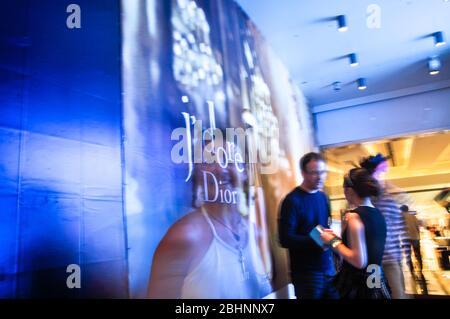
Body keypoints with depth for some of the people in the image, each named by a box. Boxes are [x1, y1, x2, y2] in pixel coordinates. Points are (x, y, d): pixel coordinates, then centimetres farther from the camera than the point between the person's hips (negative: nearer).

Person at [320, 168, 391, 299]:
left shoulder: (354, 216, -20)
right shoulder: (378, 214, 5)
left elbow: (359, 261, -24)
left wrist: (334, 242, -13)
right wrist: (338, 238, 16)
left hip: (357, 286, -8)